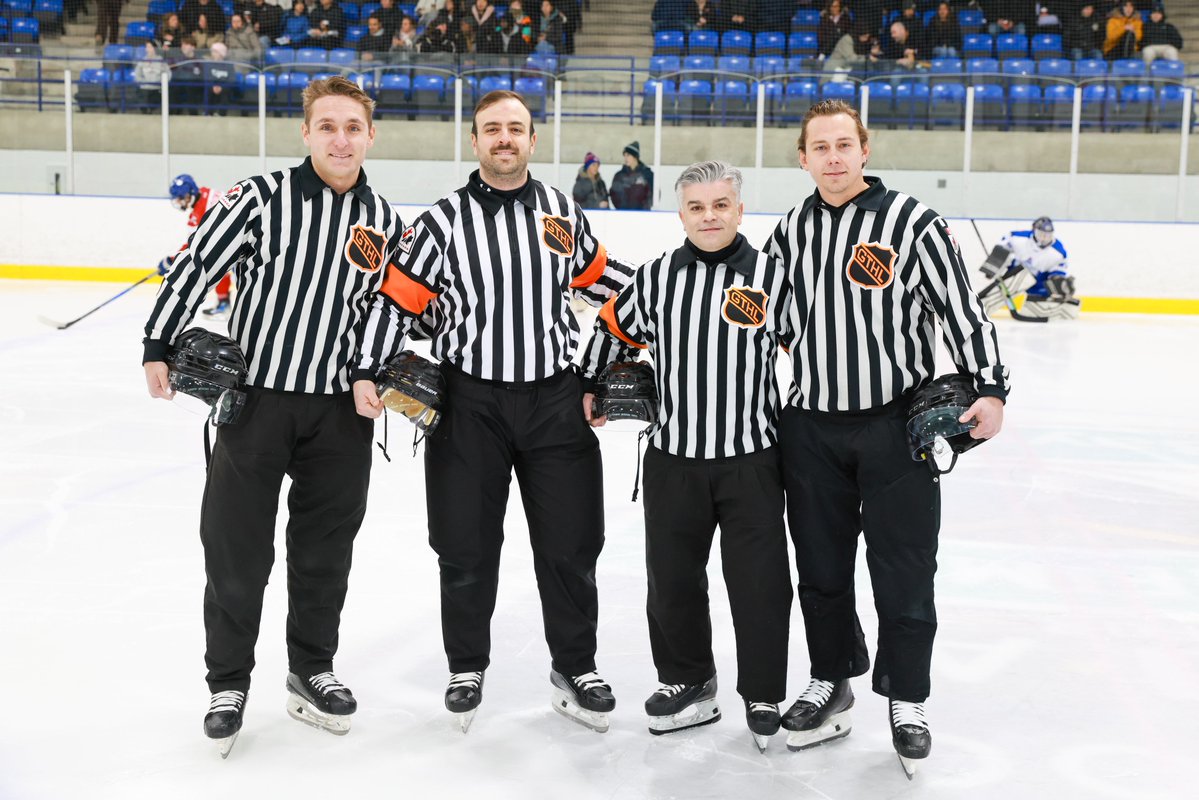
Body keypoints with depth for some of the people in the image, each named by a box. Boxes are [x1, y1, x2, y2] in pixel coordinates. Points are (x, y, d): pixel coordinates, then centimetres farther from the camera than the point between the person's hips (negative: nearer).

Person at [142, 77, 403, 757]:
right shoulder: (263, 198, -7)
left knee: (326, 549, 12)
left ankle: (311, 670, 30)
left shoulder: (383, 221, 6)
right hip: (255, 395, -3)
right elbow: (198, 264, -7)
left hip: (341, 409, 3)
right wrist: (160, 345, -13)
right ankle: (229, 682, 22)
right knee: (237, 549, 4)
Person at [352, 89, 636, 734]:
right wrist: (368, 373, -14)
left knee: (570, 540, 6)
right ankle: (466, 667, 26)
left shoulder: (562, 212, 7)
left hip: (555, 398, 2)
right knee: (466, 545, 6)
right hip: (469, 402, -2)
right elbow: (397, 299, -4)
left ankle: (575, 668, 24)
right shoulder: (443, 221, -3)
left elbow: (598, 276, 20)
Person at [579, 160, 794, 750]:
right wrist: (589, 388, 16)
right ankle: (687, 680, 31)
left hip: (751, 459, -2)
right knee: (672, 576, 11)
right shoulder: (656, 277, 3)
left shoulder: (773, 278, -3)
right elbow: (615, 330, 17)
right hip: (672, 457, 2)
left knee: (759, 582, 3)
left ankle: (764, 697, 20)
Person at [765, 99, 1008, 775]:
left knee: (904, 569, 3)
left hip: (897, 423, -4)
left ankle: (907, 700, 21)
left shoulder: (911, 222, -7)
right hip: (811, 427, 4)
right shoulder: (793, 231, 8)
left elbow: (962, 306, -6)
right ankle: (832, 682, 31)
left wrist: (990, 389, -14)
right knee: (821, 566, 13)